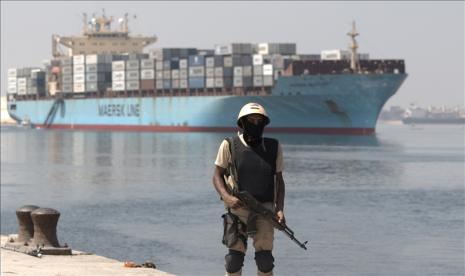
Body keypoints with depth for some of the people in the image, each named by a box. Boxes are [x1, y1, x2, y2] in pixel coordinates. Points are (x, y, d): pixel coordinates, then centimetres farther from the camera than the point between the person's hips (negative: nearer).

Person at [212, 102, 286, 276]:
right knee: (235, 256, -2)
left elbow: (279, 180, 12)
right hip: (237, 207, -1)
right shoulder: (229, 145, 1)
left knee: (265, 258, -7)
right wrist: (227, 197, -15)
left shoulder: (273, 147, 7)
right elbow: (217, 176, 3)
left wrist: (280, 209, 0)